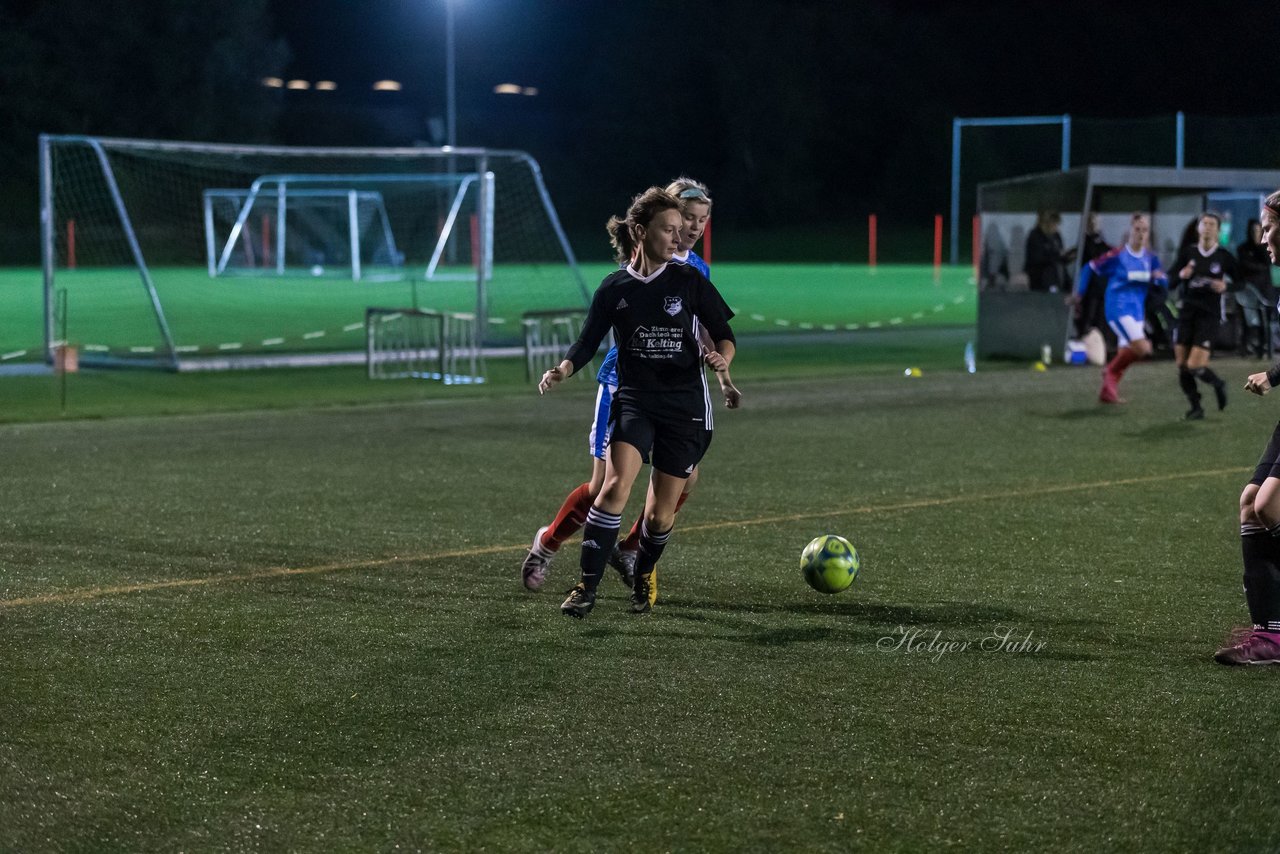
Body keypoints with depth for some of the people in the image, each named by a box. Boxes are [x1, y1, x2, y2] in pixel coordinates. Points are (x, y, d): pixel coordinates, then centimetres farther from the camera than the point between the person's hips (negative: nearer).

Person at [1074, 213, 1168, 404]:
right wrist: (1079, 294, 2)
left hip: (1137, 310, 6)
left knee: (1125, 354, 8)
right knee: (1143, 348, -19)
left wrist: (1159, 278, -14)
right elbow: (1090, 268, 0)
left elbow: (1164, 283, 10)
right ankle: (1111, 370, 4)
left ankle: (1107, 391, 22)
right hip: (1118, 308, -6)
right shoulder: (1117, 255, -10)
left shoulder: (1150, 258, 6)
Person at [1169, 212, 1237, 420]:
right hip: (1188, 312, 4)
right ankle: (1196, 407, 18)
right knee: (1182, 365, 0)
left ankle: (1218, 385, 19)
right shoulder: (1187, 253, 4)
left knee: (1195, 366, -13)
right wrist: (1181, 275, -13)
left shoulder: (1224, 256, -4)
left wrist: (1226, 286, -16)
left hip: (1211, 316, -4)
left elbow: (1239, 283, 5)